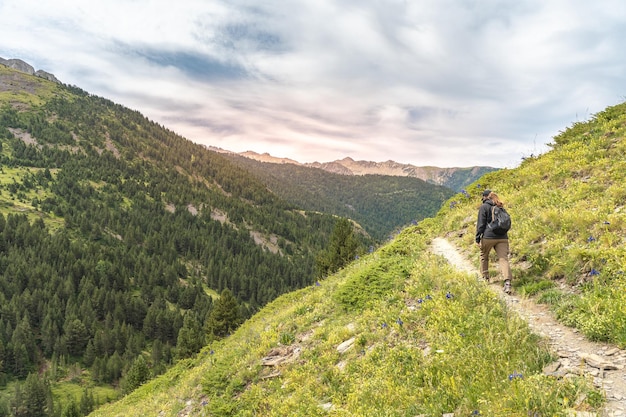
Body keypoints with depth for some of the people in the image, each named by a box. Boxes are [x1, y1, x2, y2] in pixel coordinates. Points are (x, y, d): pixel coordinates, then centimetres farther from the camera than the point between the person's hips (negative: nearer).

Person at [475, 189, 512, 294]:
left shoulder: (484, 207, -2)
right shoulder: (500, 207, 16)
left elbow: (481, 224, -7)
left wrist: (478, 238, -5)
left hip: (488, 237, -4)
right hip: (502, 237, 4)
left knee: (484, 256, 19)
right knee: (503, 259, -6)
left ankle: (485, 277, 30)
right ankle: (507, 282, -23)